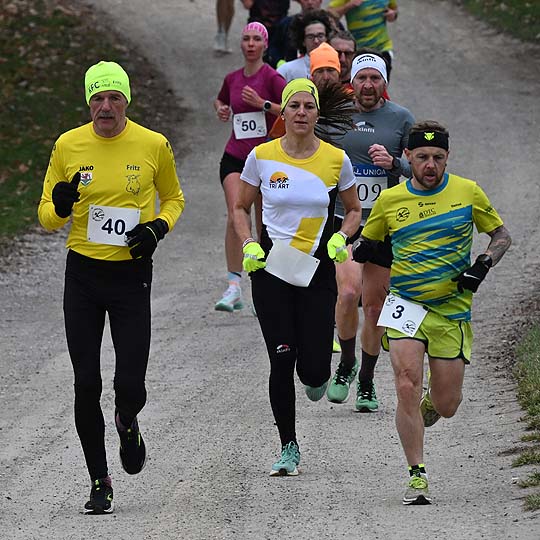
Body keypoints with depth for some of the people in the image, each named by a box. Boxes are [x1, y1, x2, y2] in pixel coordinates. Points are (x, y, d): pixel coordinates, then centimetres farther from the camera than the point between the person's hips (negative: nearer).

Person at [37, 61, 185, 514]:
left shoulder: (153, 145, -3)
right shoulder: (68, 146, -1)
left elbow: (173, 198, 14)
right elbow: (47, 217, 6)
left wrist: (158, 227, -7)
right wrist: (58, 208, -18)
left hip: (132, 273, -1)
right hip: (83, 273, 1)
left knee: (130, 385, -7)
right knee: (87, 385, -1)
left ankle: (127, 423, 32)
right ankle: (99, 482, 13)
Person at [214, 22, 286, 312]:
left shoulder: (272, 77, -6)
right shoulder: (232, 79, 8)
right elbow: (220, 100, 30)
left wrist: (263, 104, -21)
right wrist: (221, 109, 8)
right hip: (235, 156, 3)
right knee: (236, 216, -16)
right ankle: (234, 285, -16)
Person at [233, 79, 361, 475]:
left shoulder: (337, 160, -2)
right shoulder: (262, 157, -3)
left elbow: (354, 210, 12)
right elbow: (241, 208, 11)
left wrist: (340, 238, -7)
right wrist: (249, 245, -6)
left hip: (318, 272, 0)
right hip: (271, 269, 0)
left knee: (313, 370, -6)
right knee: (281, 361, -5)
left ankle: (317, 374, 34)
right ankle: (289, 448, 8)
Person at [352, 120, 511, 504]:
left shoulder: (468, 192, 0)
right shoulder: (390, 200, 3)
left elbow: (501, 236, 10)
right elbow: (367, 243, 17)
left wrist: (484, 264, -9)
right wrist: (356, 253, -7)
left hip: (453, 310, 0)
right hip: (406, 306, 0)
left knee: (447, 407, 3)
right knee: (407, 385, -20)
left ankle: (432, 401, 43)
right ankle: (417, 476, -10)